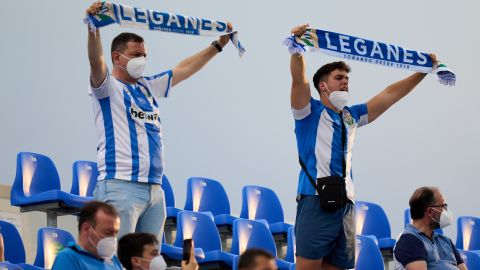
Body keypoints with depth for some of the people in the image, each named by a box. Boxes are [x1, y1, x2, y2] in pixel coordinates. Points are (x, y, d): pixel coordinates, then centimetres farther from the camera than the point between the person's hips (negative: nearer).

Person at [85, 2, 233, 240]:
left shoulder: (148, 87, 21)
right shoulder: (109, 88, 0)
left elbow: (183, 70, 31)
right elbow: (96, 62, -20)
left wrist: (218, 45, 35)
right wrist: (93, 28, -36)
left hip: (154, 189, 8)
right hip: (121, 186, -8)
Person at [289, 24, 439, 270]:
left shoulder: (351, 116, 23)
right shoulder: (310, 112, 5)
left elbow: (389, 95, 24)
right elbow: (299, 80, -13)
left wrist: (423, 71, 20)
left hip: (345, 204, 6)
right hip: (316, 201, -6)